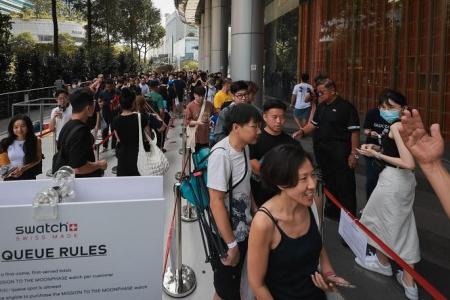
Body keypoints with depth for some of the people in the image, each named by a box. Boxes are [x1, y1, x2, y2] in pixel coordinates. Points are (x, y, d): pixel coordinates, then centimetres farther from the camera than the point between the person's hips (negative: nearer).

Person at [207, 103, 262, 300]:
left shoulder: (244, 147, 0)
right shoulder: (221, 154, -26)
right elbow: (216, 202, -25)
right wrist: (231, 244, -21)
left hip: (244, 229, 8)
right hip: (227, 235, -7)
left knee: (235, 282, 24)